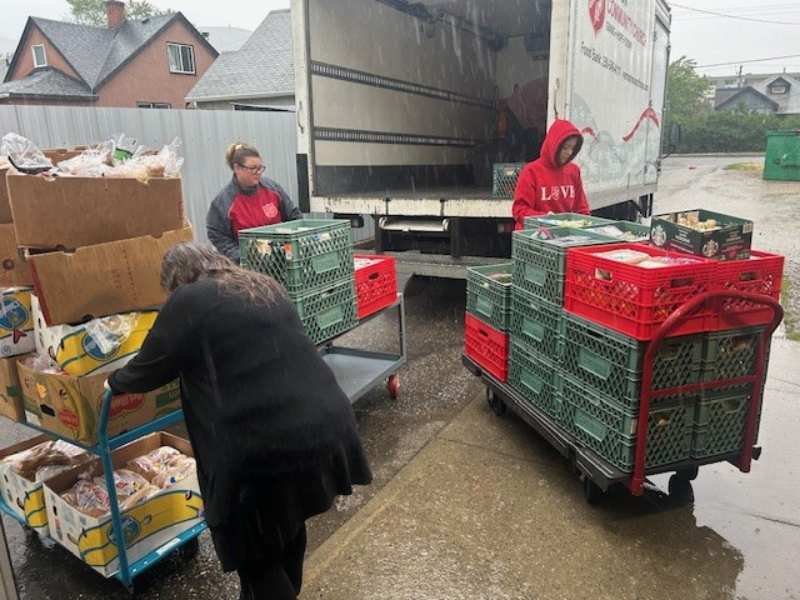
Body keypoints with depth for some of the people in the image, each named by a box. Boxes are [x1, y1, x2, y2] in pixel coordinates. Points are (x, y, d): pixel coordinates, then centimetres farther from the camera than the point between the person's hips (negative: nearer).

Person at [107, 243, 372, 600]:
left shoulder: (186, 302, -1)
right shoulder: (265, 288, 19)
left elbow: (148, 371, 10)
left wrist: (115, 383, 32)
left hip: (265, 448, -8)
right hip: (328, 425, 8)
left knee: (255, 556, 15)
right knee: (288, 525, 29)